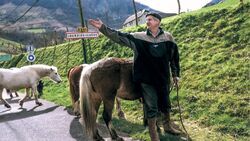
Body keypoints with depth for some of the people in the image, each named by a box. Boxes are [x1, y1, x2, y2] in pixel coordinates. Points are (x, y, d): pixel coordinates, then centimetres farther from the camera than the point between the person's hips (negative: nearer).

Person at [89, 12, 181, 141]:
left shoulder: (168, 37, -1)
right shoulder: (138, 37, -5)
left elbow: (174, 56, 7)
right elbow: (119, 37, -11)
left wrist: (175, 74, 10)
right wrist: (103, 28, -22)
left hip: (163, 78, 2)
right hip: (146, 79, -2)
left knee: (165, 103, 18)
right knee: (151, 107, 3)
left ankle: (167, 126, 41)